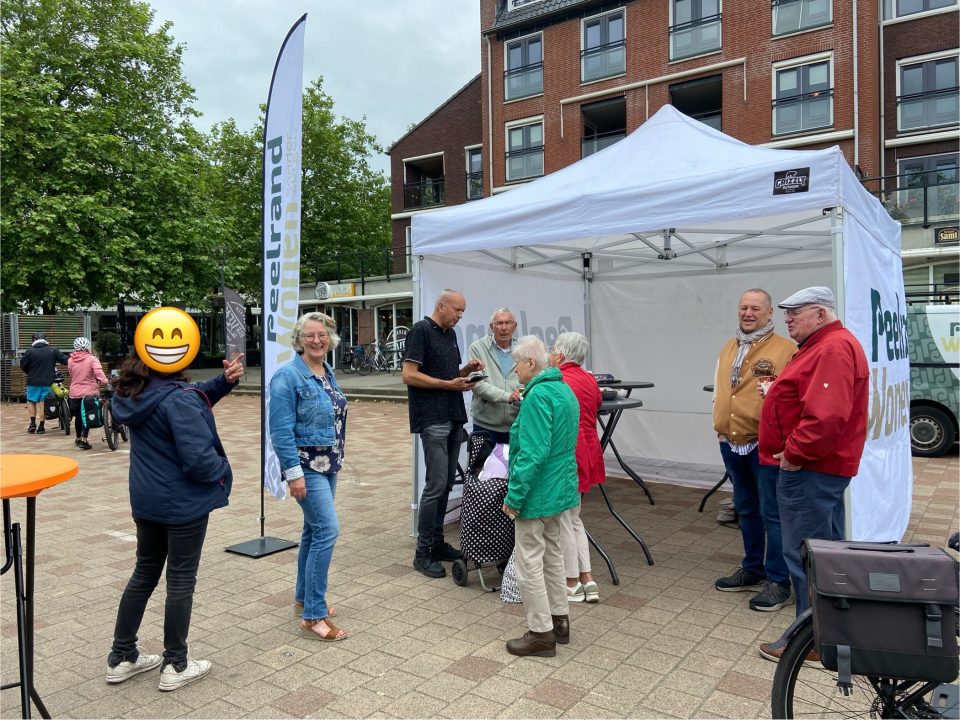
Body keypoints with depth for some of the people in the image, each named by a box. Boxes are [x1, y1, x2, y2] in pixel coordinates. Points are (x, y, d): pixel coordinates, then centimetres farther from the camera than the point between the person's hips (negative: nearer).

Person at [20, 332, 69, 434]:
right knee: (44, 403, 5)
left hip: (33, 382, -1)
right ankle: (41, 426, 6)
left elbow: (23, 365, 0)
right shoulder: (52, 350, -1)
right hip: (48, 382, 1)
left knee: (31, 401, 15)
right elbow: (65, 360, -2)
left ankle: (33, 423, 5)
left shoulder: (30, 351, -6)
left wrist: (28, 372, 19)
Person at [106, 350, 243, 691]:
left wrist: (225, 380, -8)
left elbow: (197, 398, 7)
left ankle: (122, 657, 31)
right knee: (181, 579, 6)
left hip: (146, 500, 8)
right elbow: (198, 458, -28)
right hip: (183, 503, -8)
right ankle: (176, 666, 19)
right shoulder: (177, 400, -25)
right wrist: (222, 471, -8)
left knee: (144, 573, 20)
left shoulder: (135, 396, 1)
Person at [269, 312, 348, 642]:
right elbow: (281, 431, -18)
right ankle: (314, 615, -4)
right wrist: (294, 473, -21)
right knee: (327, 530, -12)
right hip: (306, 466, -8)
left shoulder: (327, 372, 8)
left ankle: (304, 596, 32)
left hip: (328, 465, 8)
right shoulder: (288, 376, -15)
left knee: (314, 530, 17)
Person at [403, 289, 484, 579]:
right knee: (436, 484, -8)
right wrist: (449, 384, -16)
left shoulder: (450, 334, 17)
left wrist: (467, 370, 4)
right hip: (432, 419, -8)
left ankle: (437, 543, 22)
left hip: (454, 418, 8)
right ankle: (423, 552, 2)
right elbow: (409, 375, -15)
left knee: (446, 484, 11)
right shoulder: (421, 330, -8)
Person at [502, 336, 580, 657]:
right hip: (560, 489, 10)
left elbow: (533, 453, -26)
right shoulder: (565, 390, 10)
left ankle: (541, 634, 11)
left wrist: (514, 496, -20)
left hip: (537, 493, -10)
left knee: (530, 562, 2)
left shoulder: (538, 395, -22)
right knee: (552, 553, 20)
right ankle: (559, 621, 32)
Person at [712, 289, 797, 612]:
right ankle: (752, 569, 31)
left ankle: (778, 581, 11)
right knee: (746, 511, 18)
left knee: (772, 514, 0)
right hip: (731, 444, 7)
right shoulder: (728, 348, 14)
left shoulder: (786, 348, -7)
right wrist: (720, 424, 15)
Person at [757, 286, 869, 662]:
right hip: (821, 467, 11)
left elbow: (826, 416, -28)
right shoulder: (825, 345, 17)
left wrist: (794, 454, -21)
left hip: (810, 470, -11)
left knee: (804, 556, -5)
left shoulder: (833, 349, -19)